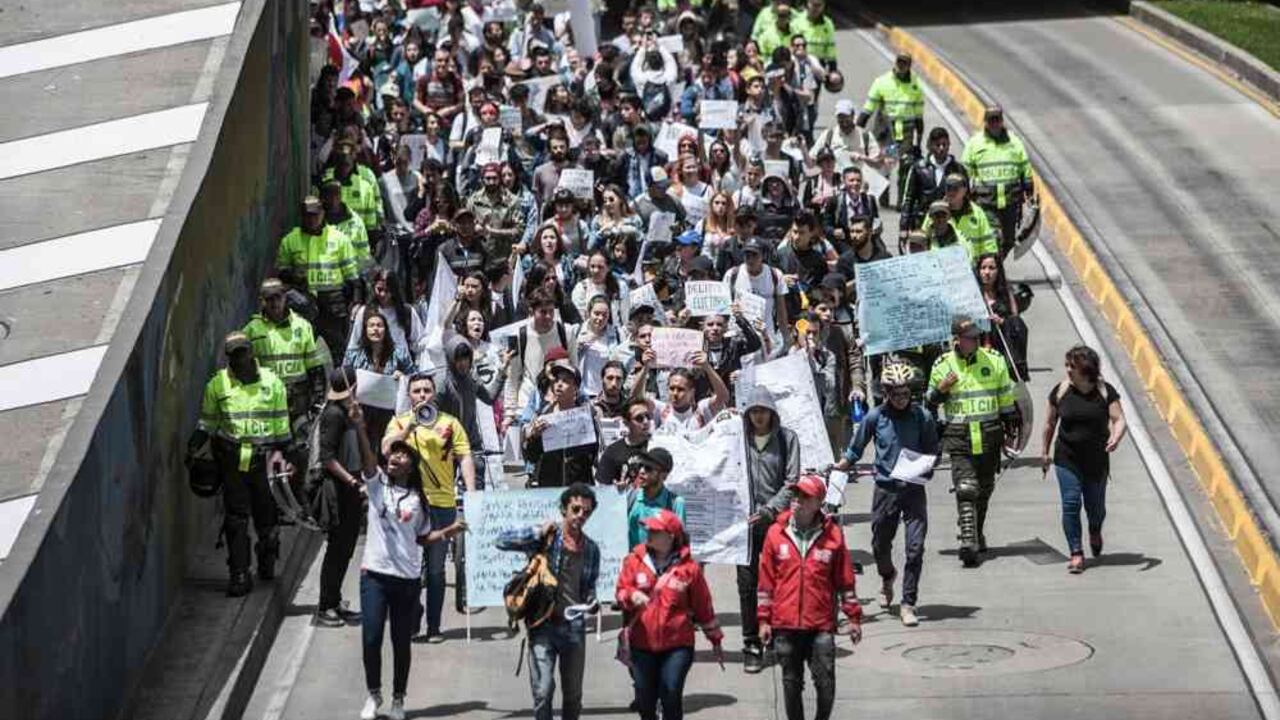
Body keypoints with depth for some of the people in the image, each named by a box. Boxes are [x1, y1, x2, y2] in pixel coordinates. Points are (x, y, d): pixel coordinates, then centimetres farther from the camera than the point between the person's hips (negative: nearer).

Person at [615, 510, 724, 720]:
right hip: (642, 643, 2)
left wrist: (716, 640, 12)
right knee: (645, 697, 9)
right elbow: (621, 591, 2)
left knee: (671, 695, -10)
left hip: (677, 645, -2)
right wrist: (632, 595, -22)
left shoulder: (688, 567, -2)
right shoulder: (635, 560, 3)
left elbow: (704, 606, 6)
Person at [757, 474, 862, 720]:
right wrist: (764, 619, 5)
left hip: (821, 625, -1)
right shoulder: (776, 533, 2)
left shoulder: (832, 535, 0)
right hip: (785, 625, 1)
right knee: (791, 682, 9)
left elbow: (845, 580, 7)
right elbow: (766, 580, 7)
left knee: (825, 682, -5)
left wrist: (853, 617, 7)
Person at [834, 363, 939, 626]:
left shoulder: (922, 417, -3)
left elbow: (932, 452, 8)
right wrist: (842, 465, 6)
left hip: (914, 489, -1)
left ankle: (908, 604, -1)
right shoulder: (875, 416, -2)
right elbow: (857, 447, 13)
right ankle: (887, 578, 47)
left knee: (915, 548, -9)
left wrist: (924, 469, -10)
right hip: (885, 488, 1)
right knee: (880, 545, 14)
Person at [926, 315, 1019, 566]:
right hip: (959, 438, -3)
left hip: (989, 435, 3)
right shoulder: (942, 365, 1)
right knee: (966, 490, -14)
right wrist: (941, 389, -10)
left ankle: (976, 534, 31)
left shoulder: (994, 360, 5)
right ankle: (968, 541, -21)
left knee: (984, 489, 13)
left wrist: (1010, 428, 15)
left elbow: (1006, 398, 15)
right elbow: (929, 402, 10)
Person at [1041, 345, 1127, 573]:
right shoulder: (1061, 390, -2)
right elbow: (1050, 422, 9)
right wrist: (1045, 451, 13)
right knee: (1071, 504, -11)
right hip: (1067, 460, 0)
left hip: (1097, 460, 0)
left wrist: (1116, 437, -31)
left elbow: (1119, 419, -9)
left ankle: (1095, 533, 45)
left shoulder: (1105, 391, -5)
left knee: (1095, 506, 10)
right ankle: (1076, 553, -5)